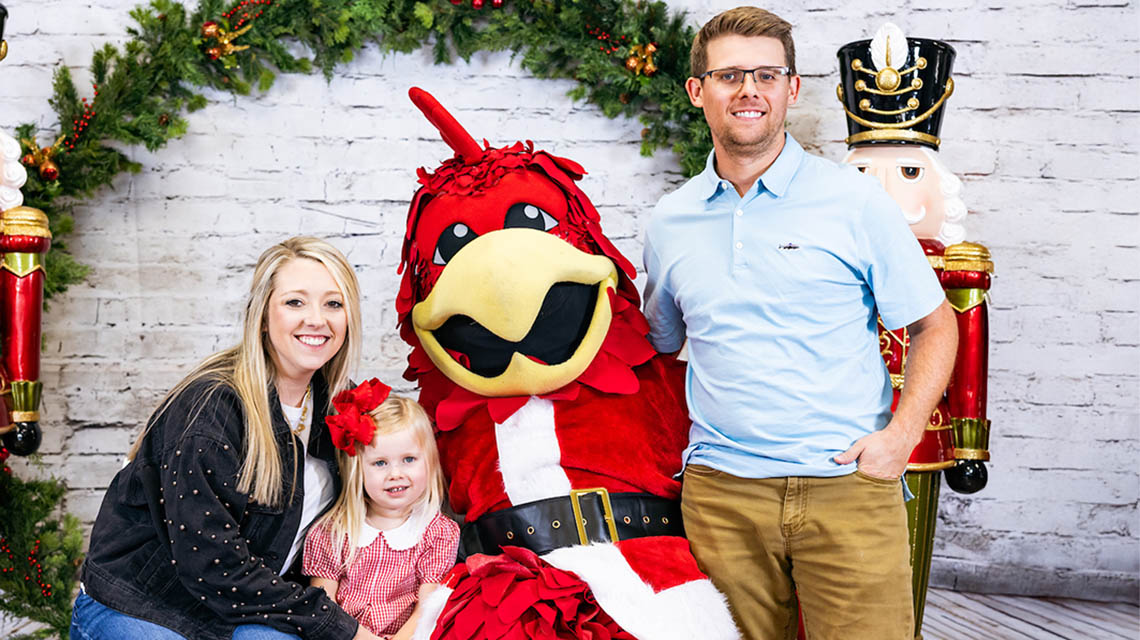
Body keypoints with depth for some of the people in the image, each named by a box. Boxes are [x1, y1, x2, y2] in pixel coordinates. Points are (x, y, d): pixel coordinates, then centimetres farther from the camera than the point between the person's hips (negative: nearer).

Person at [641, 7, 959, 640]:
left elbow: (935, 325, 5)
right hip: (720, 492, 3)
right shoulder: (667, 224, 9)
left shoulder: (855, 201, 0)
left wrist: (901, 434, -7)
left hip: (848, 485, -2)